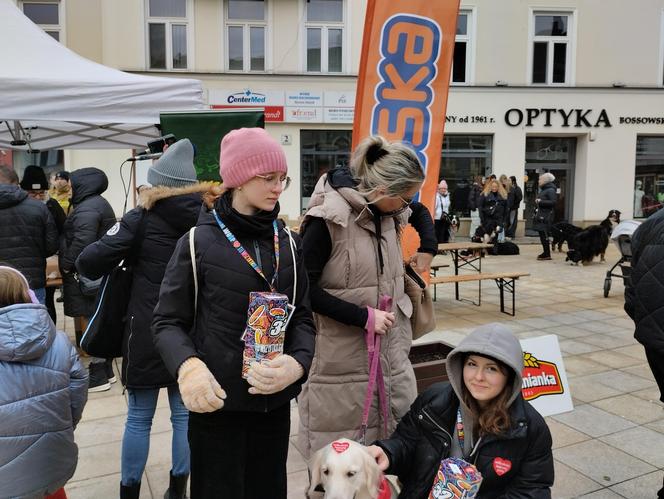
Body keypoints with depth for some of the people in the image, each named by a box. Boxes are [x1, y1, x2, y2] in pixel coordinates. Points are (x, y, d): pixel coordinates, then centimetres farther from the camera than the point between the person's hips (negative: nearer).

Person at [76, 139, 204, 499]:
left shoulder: (143, 218, -8)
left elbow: (89, 263, -13)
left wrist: (116, 268, 6)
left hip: (147, 332, -2)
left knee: (138, 418, 11)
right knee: (184, 415, 14)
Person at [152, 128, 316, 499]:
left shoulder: (289, 243, 5)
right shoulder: (198, 243, -7)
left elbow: (303, 317, 5)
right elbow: (168, 322, -4)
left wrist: (297, 363, -16)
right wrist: (188, 366, -24)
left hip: (275, 401, 4)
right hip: (218, 401, -4)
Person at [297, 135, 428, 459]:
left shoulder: (389, 214, 4)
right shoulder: (328, 219, -18)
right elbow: (304, 289, -18)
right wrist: (364, 317, -19)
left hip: (391, 356, 7)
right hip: (343, 362, -7)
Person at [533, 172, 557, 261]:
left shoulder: (551, 190, -11)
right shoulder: (543, 190, 17)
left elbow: (553, 202, -20)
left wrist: (541, 202, -18)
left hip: (545, 217, -9)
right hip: (540, 216, 9)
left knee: (544, 235, -8)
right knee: (542, 235, 11)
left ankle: (547, 254, -4)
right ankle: (546, 252, 19)